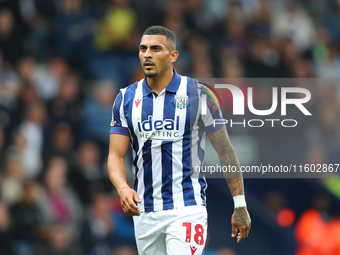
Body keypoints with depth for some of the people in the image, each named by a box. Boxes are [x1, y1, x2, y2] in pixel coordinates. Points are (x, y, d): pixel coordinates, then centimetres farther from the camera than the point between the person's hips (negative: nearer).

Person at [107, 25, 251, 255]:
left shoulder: (197, 95, -3)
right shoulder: (126, 99, 6)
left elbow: (225, 150, 2)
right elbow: (116, 156, 4)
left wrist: (240, 205, 1)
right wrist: (123, 189, -18)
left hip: (187, 208, -4)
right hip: (144, 211, 4)